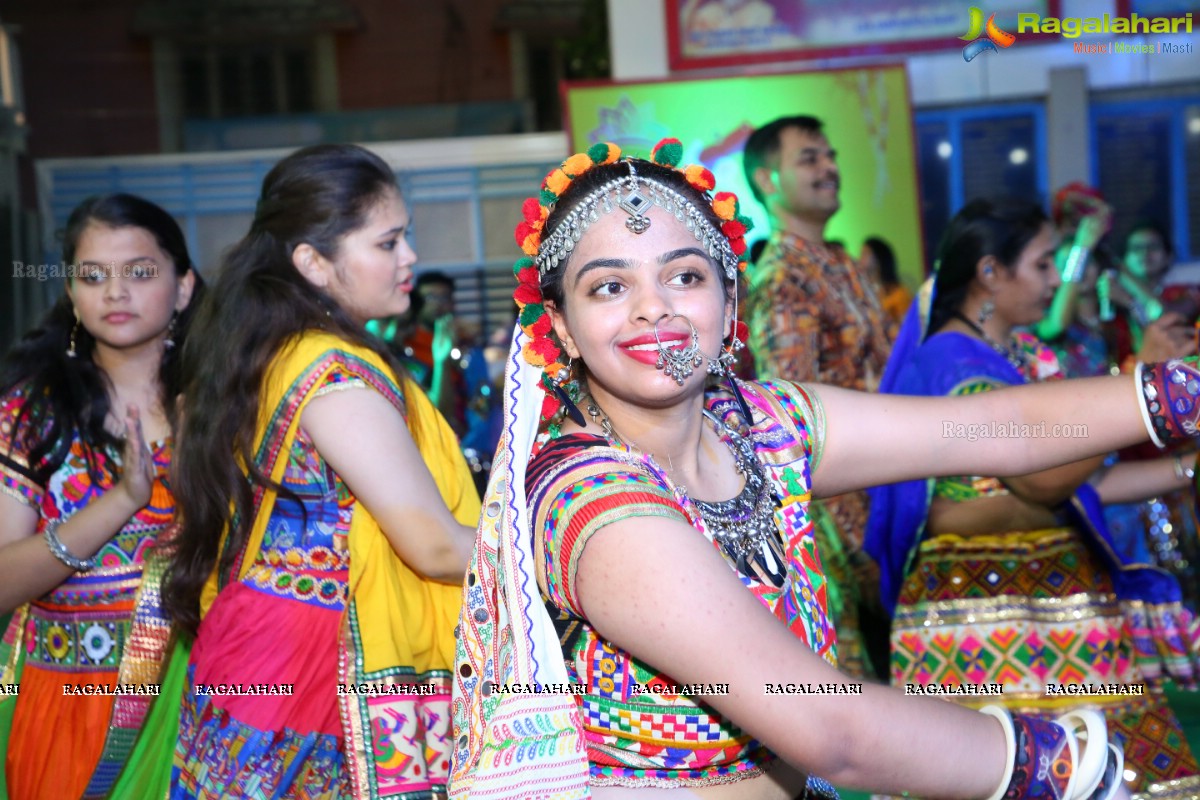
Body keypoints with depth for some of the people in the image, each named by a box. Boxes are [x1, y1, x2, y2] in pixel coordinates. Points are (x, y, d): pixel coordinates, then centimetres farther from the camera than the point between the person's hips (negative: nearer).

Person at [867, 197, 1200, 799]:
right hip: (986, 612, -8)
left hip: (1062, 599, 8)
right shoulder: (951, 360, -14)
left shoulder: (1024, 355, 13)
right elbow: (1045, 477, -25)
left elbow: (1087, 482, 14)